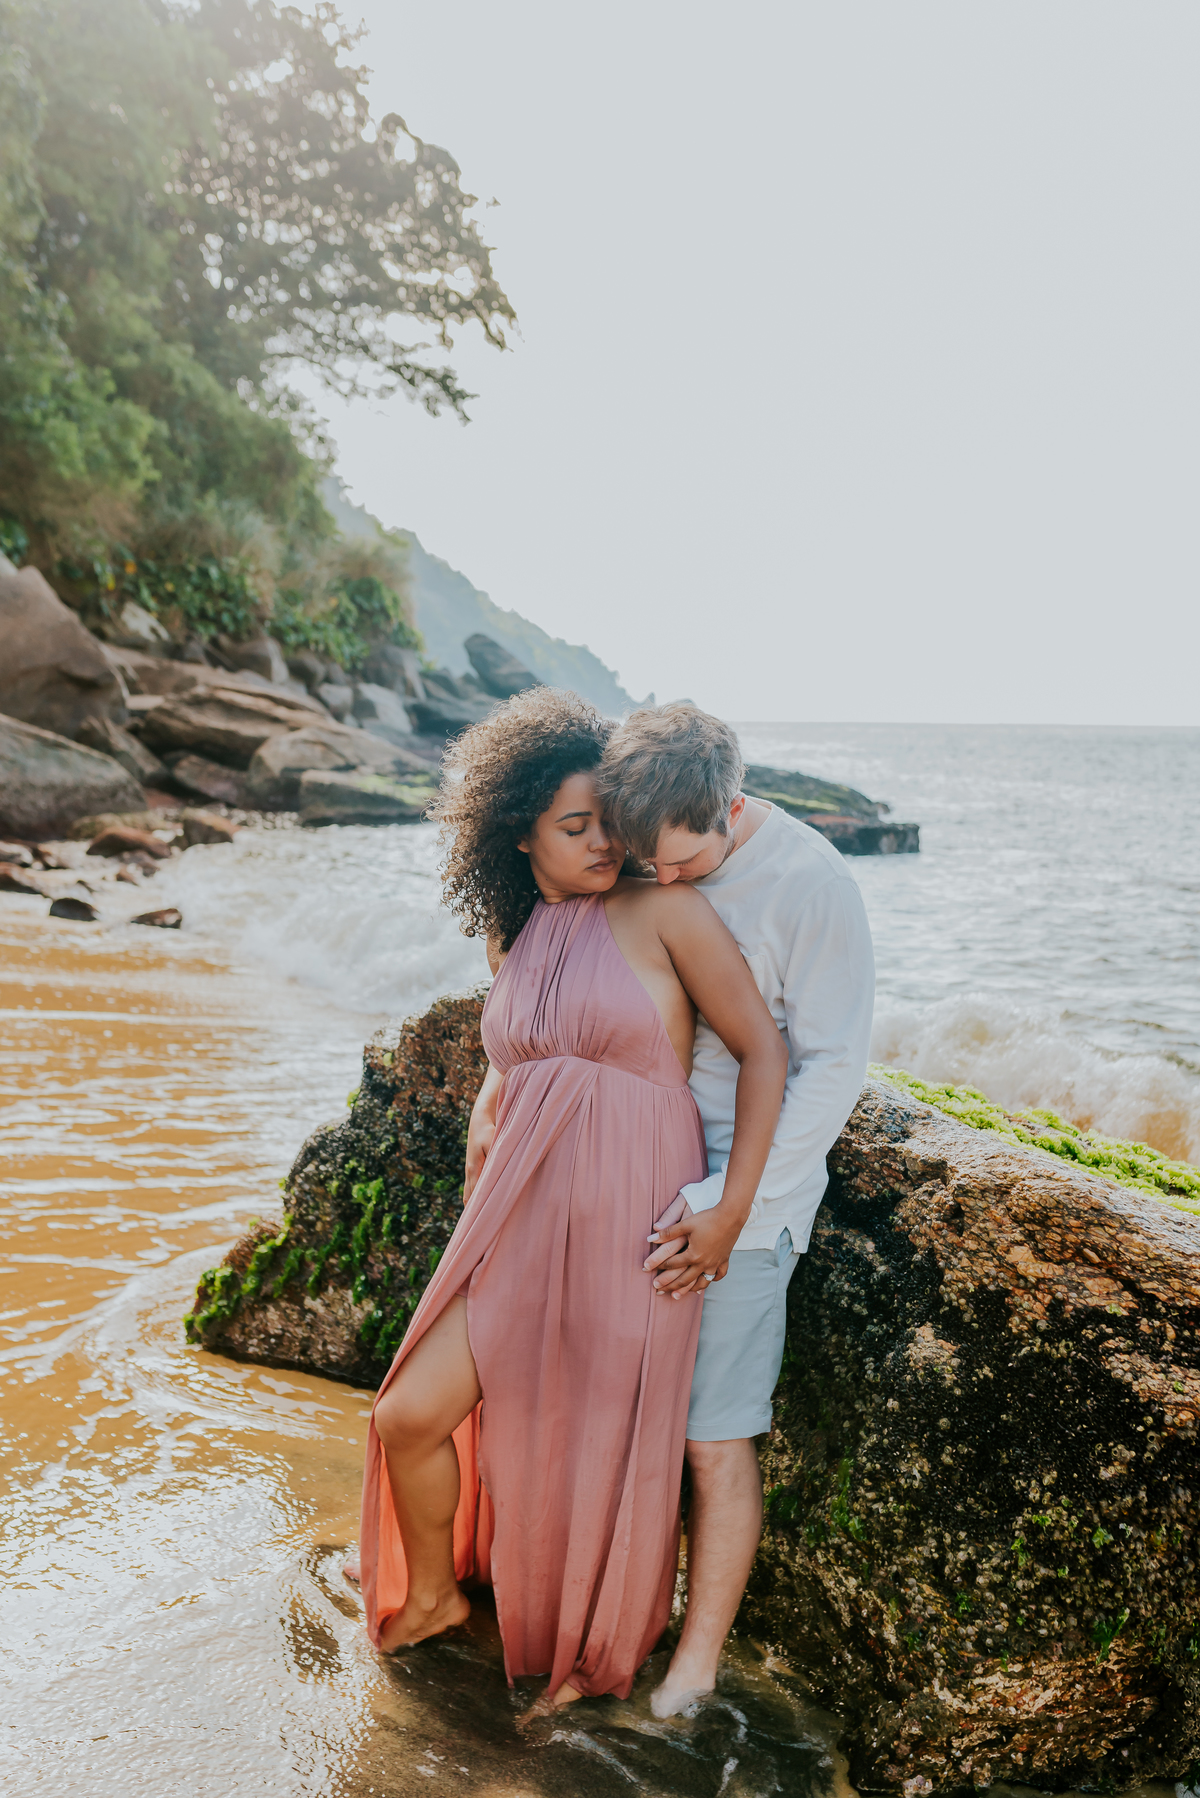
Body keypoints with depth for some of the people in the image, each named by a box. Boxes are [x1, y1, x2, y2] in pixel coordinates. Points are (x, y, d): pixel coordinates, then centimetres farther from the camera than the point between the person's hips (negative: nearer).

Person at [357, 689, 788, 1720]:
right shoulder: (512, 940, 9)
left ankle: (602, 1648, 39)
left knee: (604, 1452, 9)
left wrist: (731, 1212, -11)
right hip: (521, 1213, 5)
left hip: (630, 1221, -4)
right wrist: (480, 1180, 12)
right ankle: (434, 1592, 33)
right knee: (410, 1416, 1)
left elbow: (763, 1051, -8)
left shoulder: (664, 911, -8)